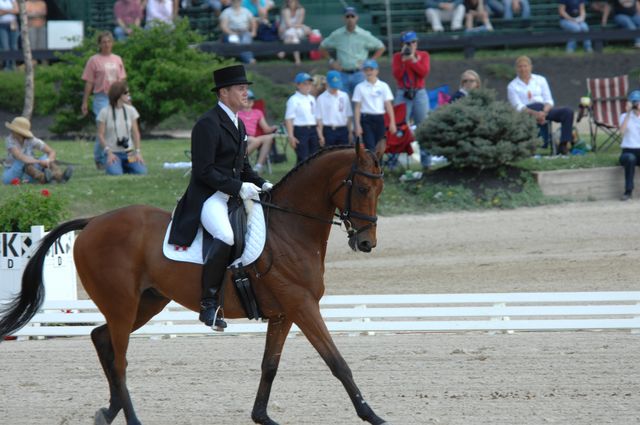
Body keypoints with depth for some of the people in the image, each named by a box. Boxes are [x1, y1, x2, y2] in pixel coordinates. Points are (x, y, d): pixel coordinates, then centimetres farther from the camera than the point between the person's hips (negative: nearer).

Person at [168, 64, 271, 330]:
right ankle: (209, 303, -27)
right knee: (226, 237, -34)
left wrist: (260, 184, 8)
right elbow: (204, 171, -17)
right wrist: (238, 187, -21)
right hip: (209, 197, -10)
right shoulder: (208, 124, -11)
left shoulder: (238, 124, 19)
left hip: (235, 195, 10)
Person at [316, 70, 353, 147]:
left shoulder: (344, 96, 8)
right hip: (329, 131, -3)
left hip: (343, 130, 3)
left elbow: (349, 116, 12)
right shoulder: (322, 98, -3)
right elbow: (319, 118, -4)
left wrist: (350, 132, 9)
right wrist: (321, 136, -7)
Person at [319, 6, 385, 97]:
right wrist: (331, 61, 6)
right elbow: (322, 47, 16)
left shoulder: (364, 35, -1)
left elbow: (381, 48, 7)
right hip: (343, 75, 2)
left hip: (359, 74, -2)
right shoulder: (336, 35, 3)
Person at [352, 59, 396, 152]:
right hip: (366, 120, -2)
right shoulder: (360, 87, 2)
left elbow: (388, 105, 3)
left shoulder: (383, 86, 5)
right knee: (370, 148, -11)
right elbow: (357, 107, 1)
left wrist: (392, 122, -4)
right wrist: (357, 125, -6)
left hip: (380, 119, 2)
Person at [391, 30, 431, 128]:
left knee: (422, 122, 2)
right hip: (403, 94, -1)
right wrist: (404, 60, -12)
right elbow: (397, 75, -7)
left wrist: (413, 59, -11)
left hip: (420, 93, 1)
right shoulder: (397, 56, 6)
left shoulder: (423, 55, 7)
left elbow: (424, 72, -8)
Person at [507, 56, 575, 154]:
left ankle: (564, 145, -32)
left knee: (568, 112, -25)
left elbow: (549, 101, 12)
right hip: (527, 112, -3)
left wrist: (544, 112, -12)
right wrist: (534, 113, -21)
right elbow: (518, 107, -2)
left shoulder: (540, 80, 20)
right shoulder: (512, 86, 12)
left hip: (545, 110, 3)